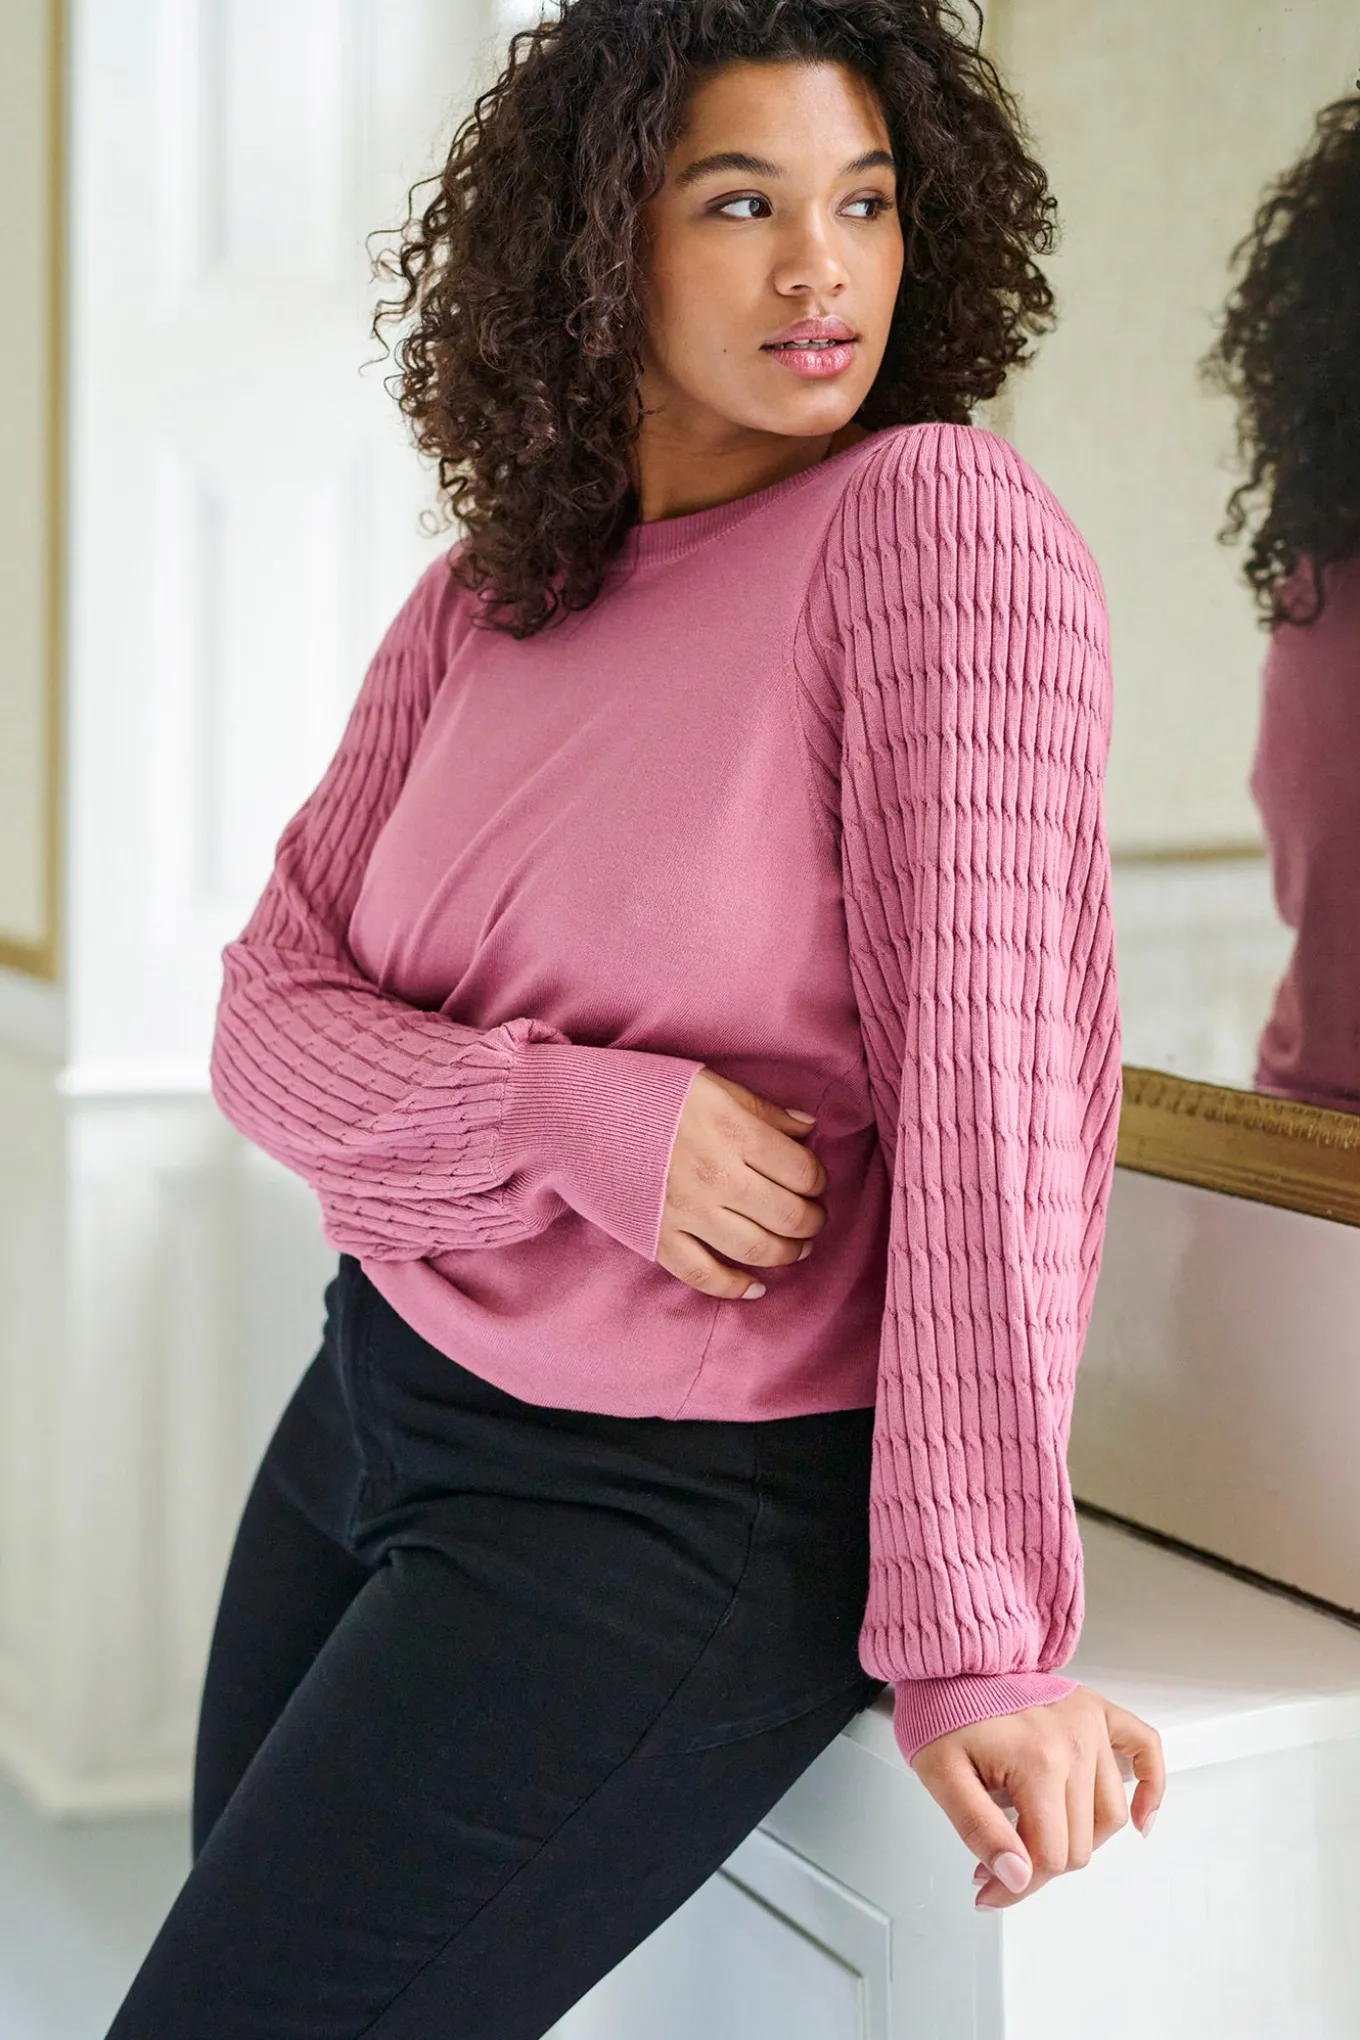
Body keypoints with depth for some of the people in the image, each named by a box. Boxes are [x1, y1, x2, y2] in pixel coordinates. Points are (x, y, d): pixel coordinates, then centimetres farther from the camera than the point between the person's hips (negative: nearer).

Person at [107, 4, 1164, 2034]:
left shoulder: (944, 521, -15)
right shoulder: (480, 606, 4)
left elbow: (993, 1065, -22)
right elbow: (271, 1014, -1)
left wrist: (978, 1642, -26)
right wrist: (582, 1117, -22)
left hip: (677, 1505, -7)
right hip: (374, 1409, 7)